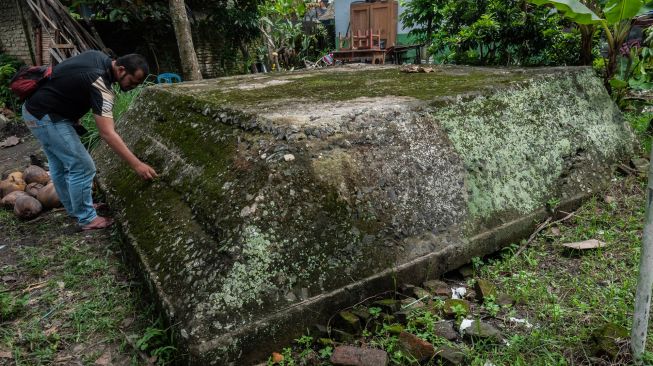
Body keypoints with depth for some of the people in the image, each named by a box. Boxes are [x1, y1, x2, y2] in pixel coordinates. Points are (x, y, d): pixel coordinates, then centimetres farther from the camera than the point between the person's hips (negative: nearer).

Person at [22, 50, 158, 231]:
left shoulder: (99, 57, -1)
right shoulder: (100, 86, -28)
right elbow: (107, 133, -34)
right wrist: (137, 165, -35)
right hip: (46, 117, -10)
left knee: (59, 165, 21)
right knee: (82, 167, -5)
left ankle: (74, 208, 36)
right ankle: (86, 218, 8)